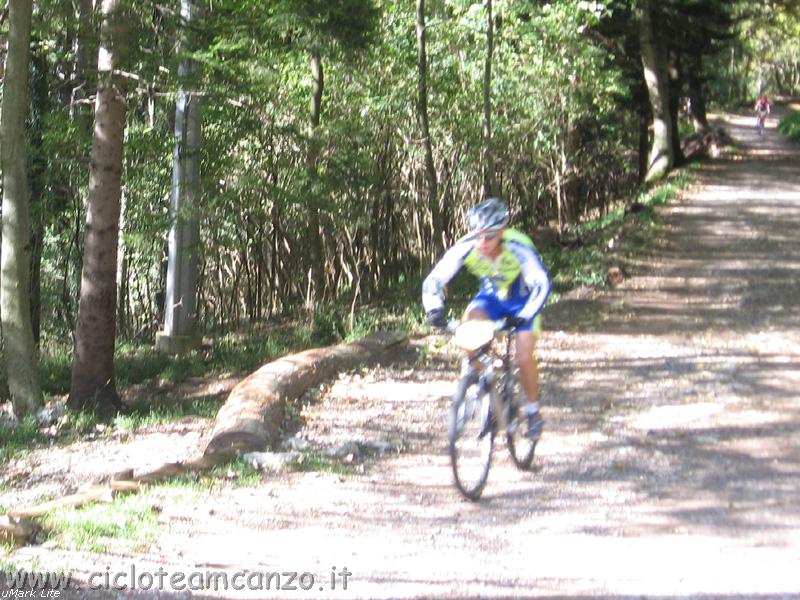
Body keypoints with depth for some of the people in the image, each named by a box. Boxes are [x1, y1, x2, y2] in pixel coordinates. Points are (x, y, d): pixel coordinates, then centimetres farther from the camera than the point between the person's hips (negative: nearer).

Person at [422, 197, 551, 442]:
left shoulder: (519, 249, -35)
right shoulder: (465, 248, -28)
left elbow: (542, 285, -35)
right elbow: (434, 280, -24)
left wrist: (524, 316, -48)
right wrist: (435, 309, -42)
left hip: (522, 301, -3)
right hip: (491, 296, 3)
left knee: (524, 357, -15)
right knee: (469, 322, -29)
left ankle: (533, 411, 9)